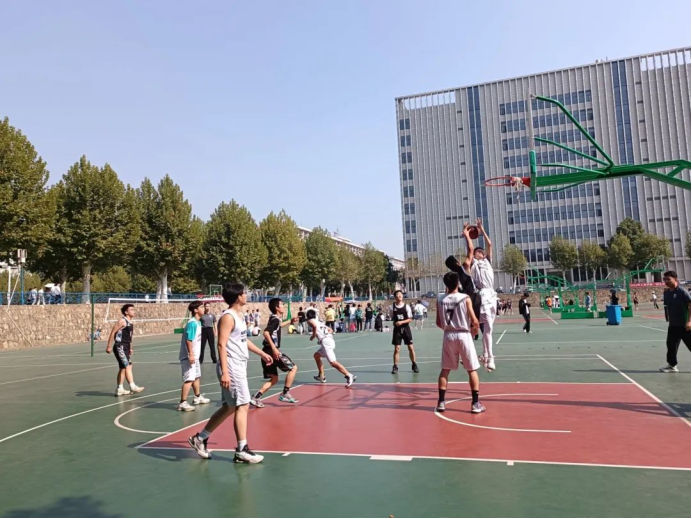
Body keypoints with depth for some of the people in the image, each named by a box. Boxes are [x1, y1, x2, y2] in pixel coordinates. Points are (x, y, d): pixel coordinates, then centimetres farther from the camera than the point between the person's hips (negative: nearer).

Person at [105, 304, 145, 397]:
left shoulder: (131, 323, 13)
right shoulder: (122, 321, -12)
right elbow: (113, 333, -14)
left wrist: (130, 348, 20)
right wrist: (109, 346, -17)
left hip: (126, 347, 9)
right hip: (120, 347, -9)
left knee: (123, 368, 13)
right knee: (127, 366, -14)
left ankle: (119, 389, 20)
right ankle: (133, 387, -16)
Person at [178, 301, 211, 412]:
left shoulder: (198, 322, 11)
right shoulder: (193, 323, -19)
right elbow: (188, 340, -24)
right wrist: (191, 354, -27)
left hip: (195, 356, 10)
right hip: (189, 356, -10)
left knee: (196, 377, 22)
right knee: (189, 379, -11)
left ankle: (198, 397, 37)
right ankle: (183, 403, -8)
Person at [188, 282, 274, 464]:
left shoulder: (239, 315, 15)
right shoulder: (228, 317, -15)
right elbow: (221, 344, -22)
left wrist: (262, 353, 30)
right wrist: (224, 372, -27)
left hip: (239, 367, 10)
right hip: (232, 368, -10)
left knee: (229, 407, 14)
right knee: (242, 405, -6)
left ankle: (200, 438, 25)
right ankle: (242, 450, 3)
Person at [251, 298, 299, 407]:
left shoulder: (275, 318, 15)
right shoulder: (275, 319, -12)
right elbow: (266, 333, -27)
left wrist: (290, 321, 42)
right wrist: (274, 348, -31)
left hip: (268, 352, 9)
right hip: (272, 351, -9)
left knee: (274, 379, 14)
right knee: (293, 368, 3)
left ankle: (256, 398, 4)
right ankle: (285, 394, 4)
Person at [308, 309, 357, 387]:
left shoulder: (311, 320, 8)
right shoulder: (319, 322, 29)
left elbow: (314, 326, -15)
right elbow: (331, 330, 30)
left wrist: (313, 336, -2)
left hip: (326, 342, -9)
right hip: (329, 340, 9)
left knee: (333, 362, -15)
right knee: (316, 356, 27)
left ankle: (349, 376, -23)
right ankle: (321, 376, 31)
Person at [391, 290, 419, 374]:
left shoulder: (407, 306, -3)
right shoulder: (393, 307, 0)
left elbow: (410, 319, -5)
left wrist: (402, 322, -17)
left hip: (406, 328, 0)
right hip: (397, 329, 0)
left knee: (411, 347, 3)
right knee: (397, 349, -2)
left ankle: (414, 365, 18)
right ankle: (395, 367, 5)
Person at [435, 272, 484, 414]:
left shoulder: (440, 300, -1)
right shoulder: (465, 298, -9)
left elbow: (439, 323, 5)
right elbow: (475, 322, -10)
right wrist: (473, 333, 9)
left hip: (448, 336, 3)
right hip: (463, 335, -3)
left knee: (445, 369, 14)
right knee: (472, 370, 8)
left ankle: (441, 402, 13)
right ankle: (475, 404, 8)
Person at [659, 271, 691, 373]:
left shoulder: (682, 291, -14)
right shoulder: (666, 292, 7)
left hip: (684, 325, -7)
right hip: (673, 325, 7)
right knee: (671, 345, 7)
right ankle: (672, 365, 17)